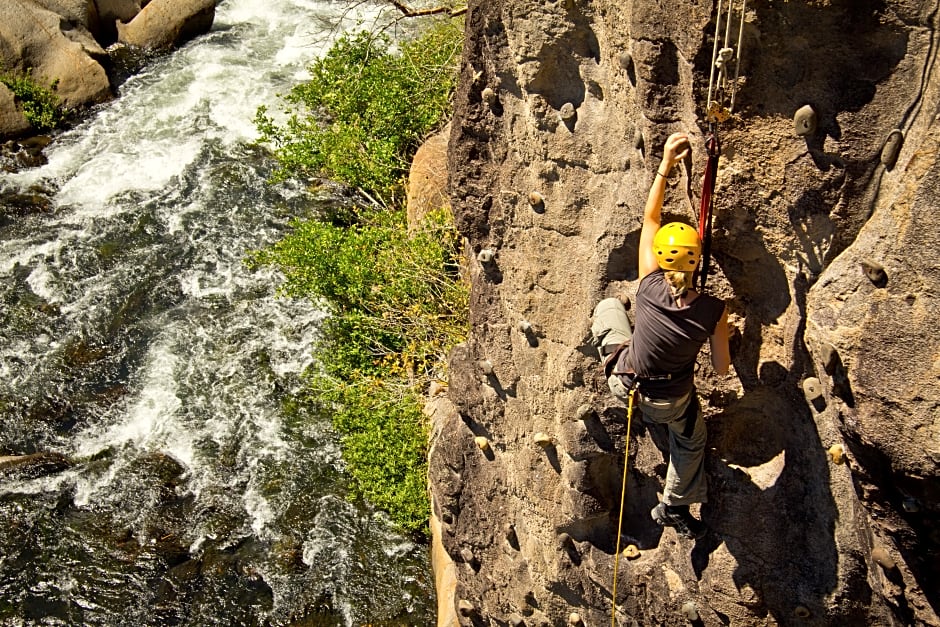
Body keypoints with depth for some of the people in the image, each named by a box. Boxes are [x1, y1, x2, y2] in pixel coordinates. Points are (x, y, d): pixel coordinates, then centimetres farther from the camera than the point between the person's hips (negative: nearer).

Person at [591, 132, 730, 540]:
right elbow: (721, 369, -12)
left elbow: (649, 220, -13)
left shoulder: (649, 286, -25)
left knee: (608, 305, 21)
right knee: (691, 438, 35)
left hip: (624, 382, 0)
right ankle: (674, 508, 49)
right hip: (670, 403, 0)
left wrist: (665, 165, -11)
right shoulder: (713, 311, -26)